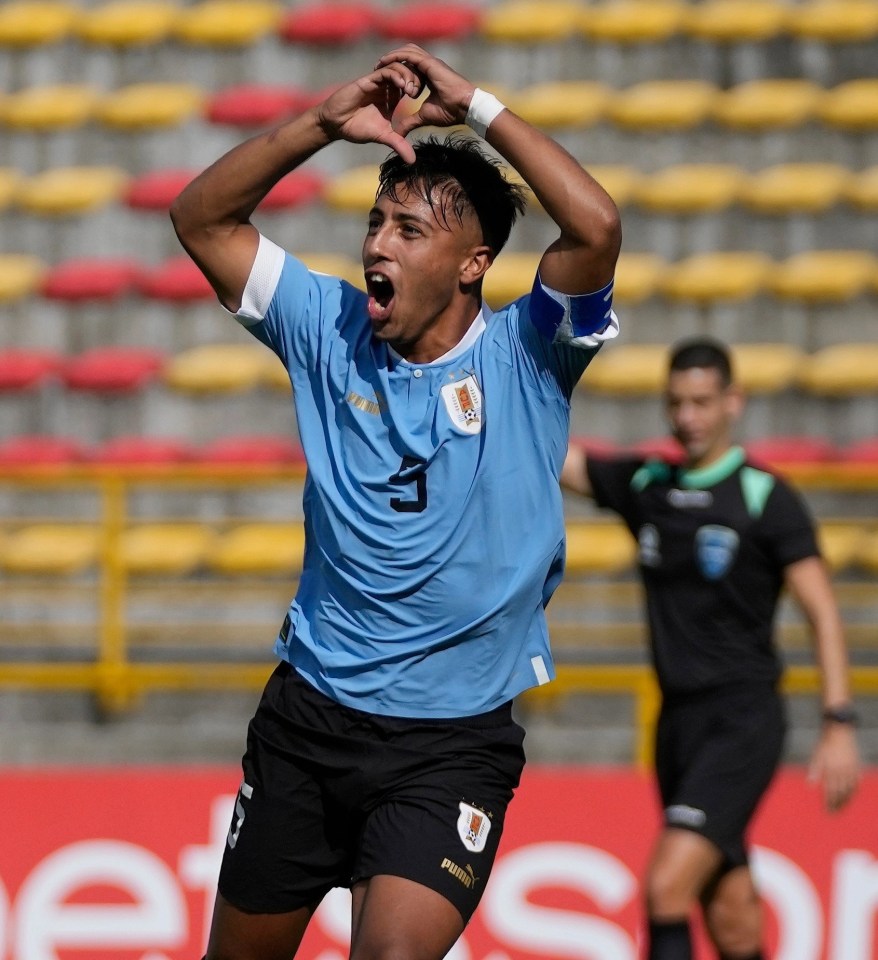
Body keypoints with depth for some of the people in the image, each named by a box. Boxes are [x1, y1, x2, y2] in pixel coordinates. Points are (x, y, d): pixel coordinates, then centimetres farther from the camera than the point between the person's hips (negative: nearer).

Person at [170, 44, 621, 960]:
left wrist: (475, 107, -18)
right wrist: (326, 121, -10)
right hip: (308, 714, 4)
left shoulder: (523, 356, -7)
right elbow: (201, 218, 0)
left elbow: (596, 228, -24)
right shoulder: (330, 330, 3)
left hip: (454, 742, -4)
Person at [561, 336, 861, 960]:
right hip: (679, 719, 6)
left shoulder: (766, 497, -5)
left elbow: (823, 611, -7)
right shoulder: (643, 485, 10)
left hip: (743, 718, -6)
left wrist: (839, 726, -16)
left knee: (666, 888, -19)